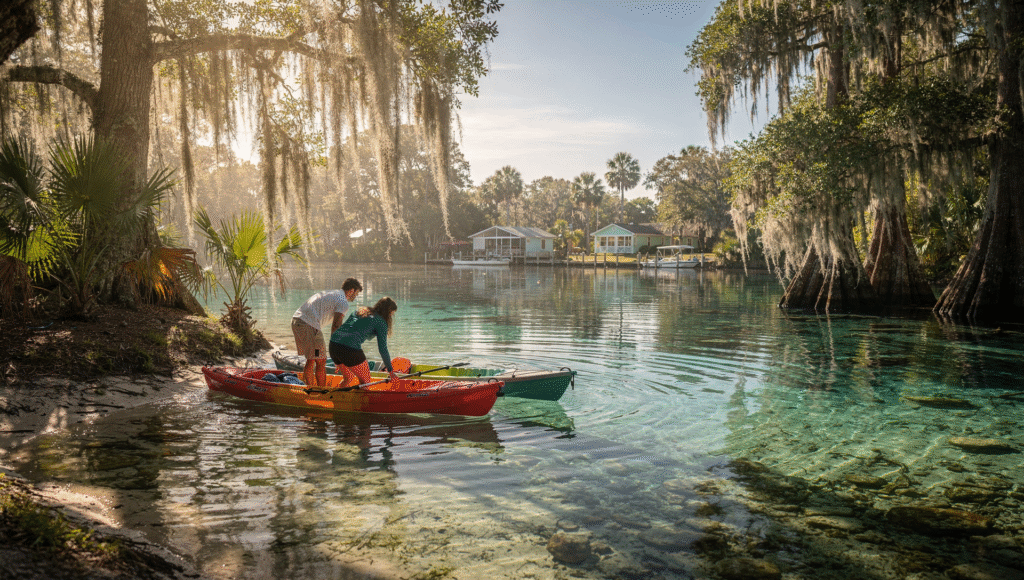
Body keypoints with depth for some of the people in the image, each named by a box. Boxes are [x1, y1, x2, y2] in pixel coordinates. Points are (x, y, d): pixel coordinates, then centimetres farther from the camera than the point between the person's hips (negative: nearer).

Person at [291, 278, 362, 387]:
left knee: (311, 359, 19)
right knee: (321, 361, 1)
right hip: (308, 325, -9)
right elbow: (336, 326, -10)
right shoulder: (343, 303, -1)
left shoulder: (329, 293, 27)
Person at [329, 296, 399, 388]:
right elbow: (383, 350, 0)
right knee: (365, 381, 12)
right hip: (350, 349, -7)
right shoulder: (381, 322, 3)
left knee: (349, 378, 28)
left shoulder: (359, 311, 24)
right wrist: (391, 372, 7)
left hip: (333, 345, 8)